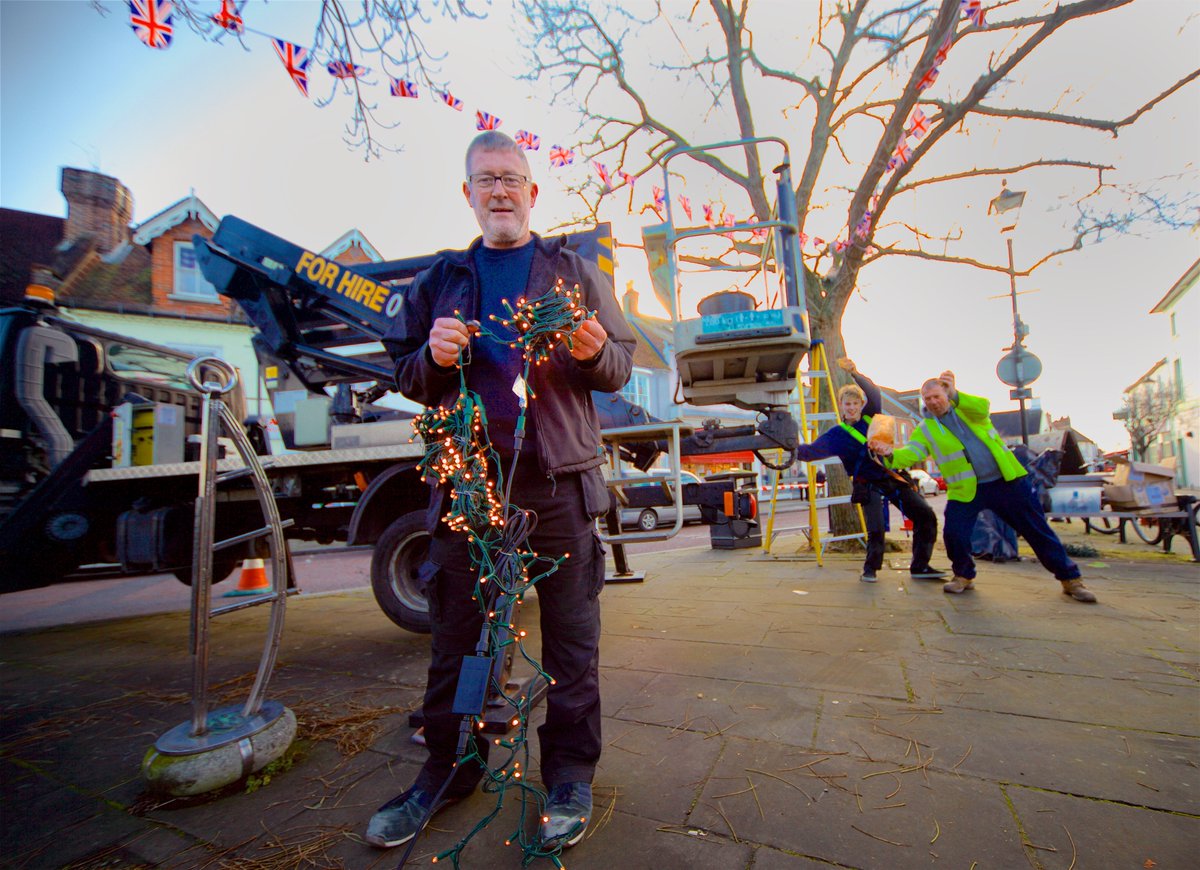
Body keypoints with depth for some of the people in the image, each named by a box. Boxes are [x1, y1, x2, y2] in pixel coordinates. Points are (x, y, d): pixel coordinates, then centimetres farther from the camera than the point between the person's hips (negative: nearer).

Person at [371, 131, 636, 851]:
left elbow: (623, 366, 10)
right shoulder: (442, 278, 18)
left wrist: (595, 352, -12)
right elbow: (406, 374, 18)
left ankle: (570, 777, 24)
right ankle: (448, 771, 31)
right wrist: (433, 357, -4)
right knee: (455, 636, 11)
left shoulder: (574, 272, 13)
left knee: (571, 638, 5)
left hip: (557, 478, -1)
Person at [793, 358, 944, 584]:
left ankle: (920, 567, 16)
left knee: (926, 516, 2)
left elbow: (873, 394, -9)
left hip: (893, 477, 5)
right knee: (876, 530, -18)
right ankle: (870, 568, 9)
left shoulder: (871, 418, 6)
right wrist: (793, 448, -31)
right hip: (869, 485, -4)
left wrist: (855, 374, -23)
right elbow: (812, 450, -13)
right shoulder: (838, 434, -3)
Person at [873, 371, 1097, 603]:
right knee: (954, 533, -12)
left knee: (1037, 530, 8)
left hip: (1007, 480, 0)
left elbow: (983, 407, -21)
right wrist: (891, 453, -38)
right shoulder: (925, 429, 0)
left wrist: (955, 395, -40)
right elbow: (911, 453, -16)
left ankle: (1070, 578, 25)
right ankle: (964, 575, 15)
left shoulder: (966, 407, 2)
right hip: (966, 489, 0)